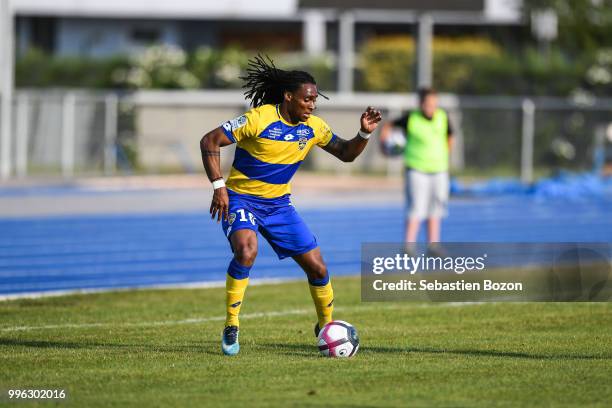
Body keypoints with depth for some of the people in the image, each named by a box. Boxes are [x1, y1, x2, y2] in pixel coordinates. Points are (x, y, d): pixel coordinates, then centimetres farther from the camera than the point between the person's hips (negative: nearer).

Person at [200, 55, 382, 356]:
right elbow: (209, 141, -16)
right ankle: (231, 328, -20)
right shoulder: (259, 119, -20)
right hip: (240, 199, -5)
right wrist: (218, 186, -22)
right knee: (246, 251, -34)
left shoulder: (313, 127, -3)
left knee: (317, 268, 0)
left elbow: (346, 154, 10)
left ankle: (325, 326, 26)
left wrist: (364, 134, -10)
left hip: (278, 204, 5)